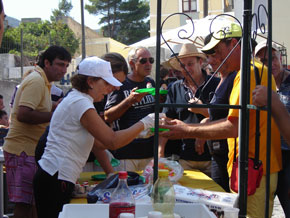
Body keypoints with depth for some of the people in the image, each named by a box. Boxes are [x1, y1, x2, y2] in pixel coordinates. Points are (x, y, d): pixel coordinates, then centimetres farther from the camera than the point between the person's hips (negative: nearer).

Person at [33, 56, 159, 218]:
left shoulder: (76, 99, 17)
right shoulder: (80, 103, -14)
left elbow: (99, 142, 17)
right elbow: (113, 141, -20)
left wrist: (137, 133, 14)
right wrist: (145, 123, -11)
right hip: (56, 180, -10)